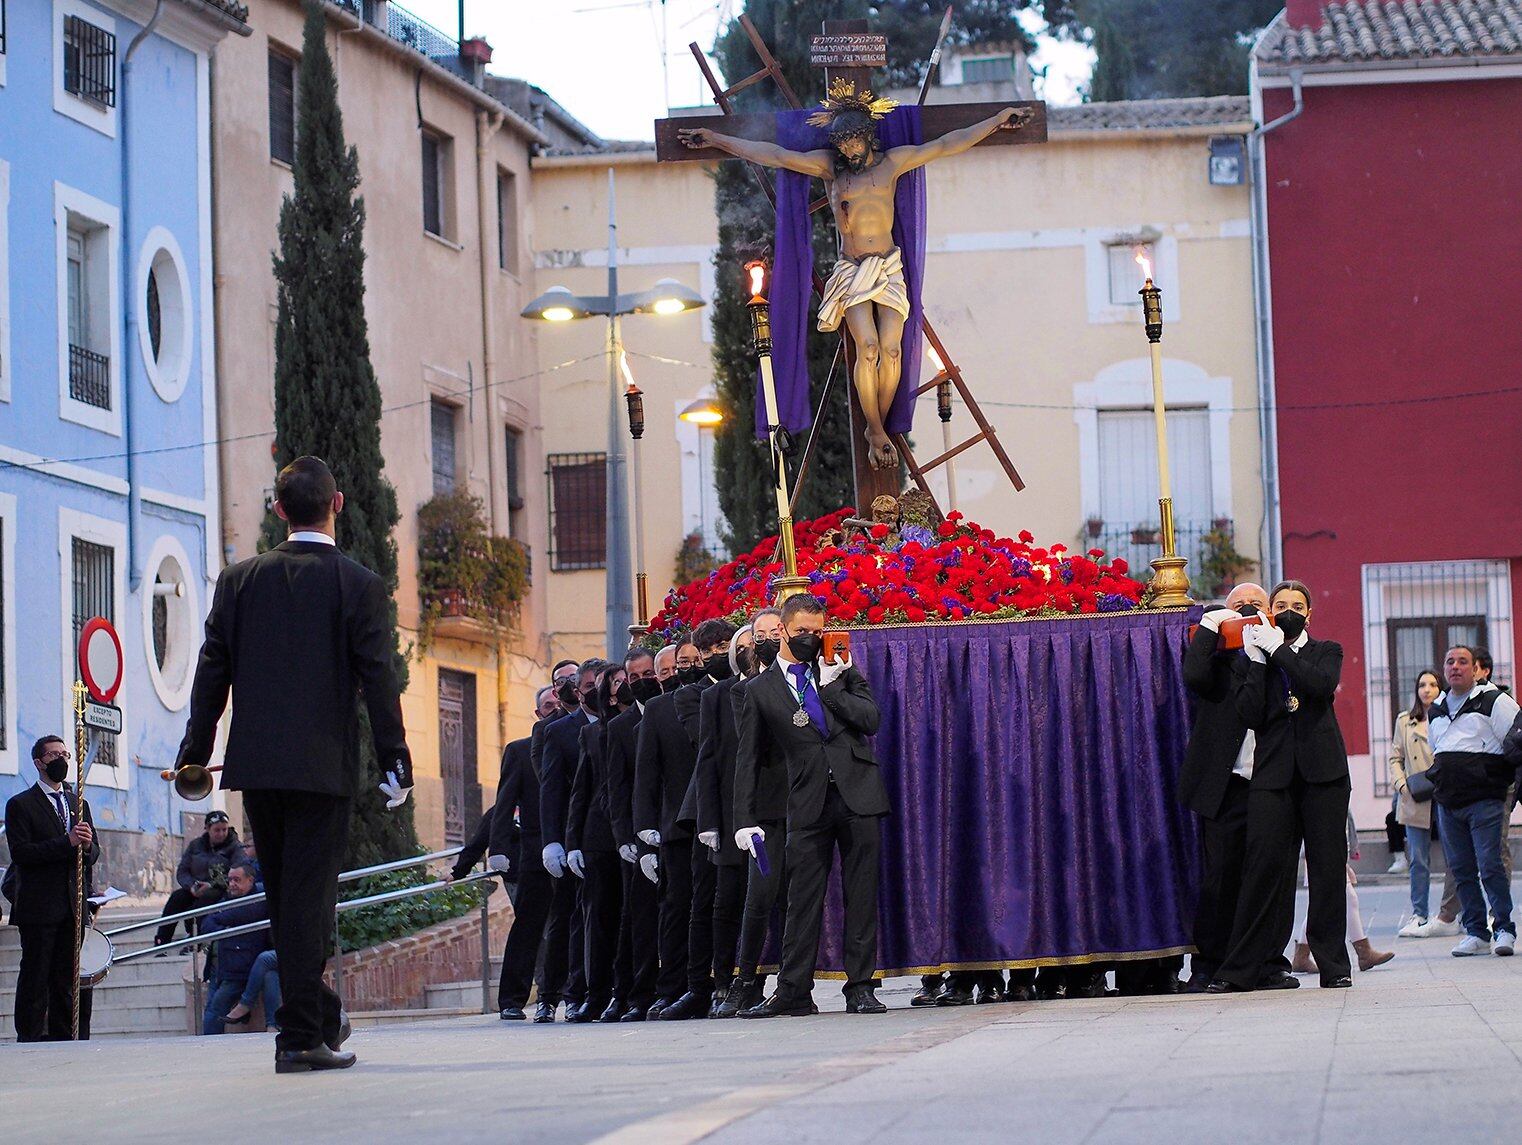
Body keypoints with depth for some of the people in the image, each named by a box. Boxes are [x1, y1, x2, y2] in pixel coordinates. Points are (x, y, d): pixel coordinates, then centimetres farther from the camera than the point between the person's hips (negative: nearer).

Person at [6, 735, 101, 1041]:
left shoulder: (79, 804, 19)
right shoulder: (20, 805, -1)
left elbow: (94, 854, 18)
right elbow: (20, 852, -13)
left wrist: (87, 845, -7)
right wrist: (67, 842, -20)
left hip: (74, 907, 6)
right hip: (39, 909, -6)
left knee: (70, 979, 6)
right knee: (35, 978, -4)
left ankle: (65, 1037, 10)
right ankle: (31, 1038, -1)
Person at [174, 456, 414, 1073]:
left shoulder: (239, 580, 5)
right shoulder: (359, 585, -5)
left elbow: (212, 672, 6)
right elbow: (379, 680, -7)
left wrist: (195, 753, 12)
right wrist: (395, 762, -2)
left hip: (256, 765, 4)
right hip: (323, 765, -3)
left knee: (285, 898, 15)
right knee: (307, 897, -2)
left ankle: (319, 1014, 27)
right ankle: (301, 1035, -5)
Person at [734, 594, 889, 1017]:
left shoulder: (840, 671, 13)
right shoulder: (761, 690, 9)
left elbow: (870, 719, 0)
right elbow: (747, 759, 9)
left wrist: (829, 688, -3)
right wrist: (746, 820, 3)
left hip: (858, 793, 1)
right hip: (808, 803, -1)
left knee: (861, 895, 1)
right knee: (803, 898, -2)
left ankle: (861, 987, 6)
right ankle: (793, 991, 3)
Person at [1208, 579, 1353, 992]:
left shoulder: (1326, 652, 13)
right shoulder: (1249, 661, 12)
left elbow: (1322, 684, -11)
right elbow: (1249, 714, -3)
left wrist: (1278, 650, -8)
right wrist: (1257, 661, -6)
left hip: (1323, 771, 0)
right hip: (1272, 773, 0)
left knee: (1328, 865, -1)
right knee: (1264, 864, -8)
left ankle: (1333, 964, 6)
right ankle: (1240, 969, -6)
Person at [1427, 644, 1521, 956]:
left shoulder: (1493, 702, -3)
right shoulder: (1436, 711, 18)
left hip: (1484, 801, -6)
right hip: (1447, 802, 6)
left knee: (1490, 866, -11)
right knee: (1461, 870, 5)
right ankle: (1475, 931, 11)